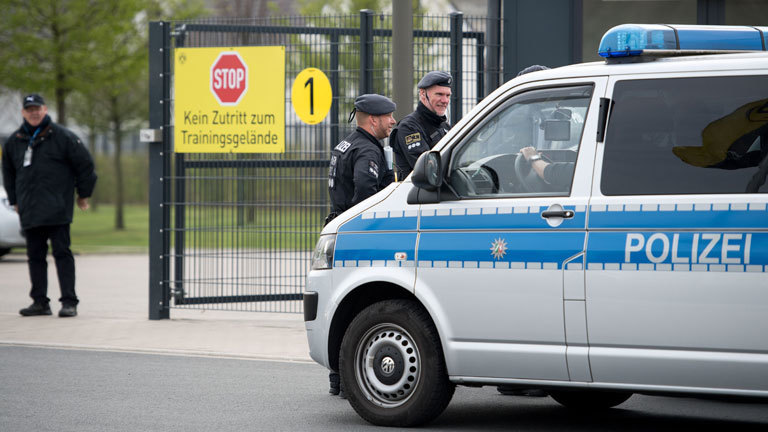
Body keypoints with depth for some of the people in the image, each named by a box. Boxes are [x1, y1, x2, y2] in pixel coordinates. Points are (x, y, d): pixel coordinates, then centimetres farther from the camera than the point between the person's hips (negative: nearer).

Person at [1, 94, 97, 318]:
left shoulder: (62, 137, -2)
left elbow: (84, 164, 4)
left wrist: (83, 194, 7)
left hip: (57, 209, -5)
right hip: (29, 212, 5)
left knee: (62, 253, -7)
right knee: (35, 255, 6)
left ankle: (69, 302, -8)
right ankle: (39, 301, 11)